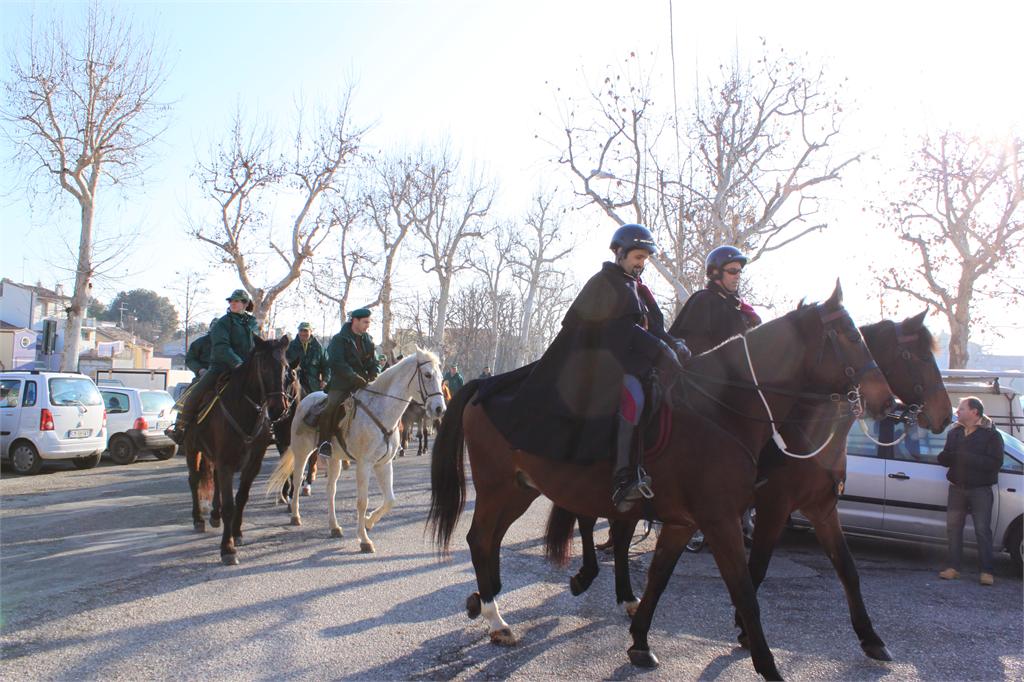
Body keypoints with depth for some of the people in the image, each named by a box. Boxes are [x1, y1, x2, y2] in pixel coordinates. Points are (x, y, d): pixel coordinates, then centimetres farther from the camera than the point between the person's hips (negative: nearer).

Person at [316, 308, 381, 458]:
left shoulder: (368, 340, 14)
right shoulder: (339, 339, -3)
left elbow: (374, 362, 16)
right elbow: (337, 363, -15)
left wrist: (374, 374, -7)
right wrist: (354, 377, -26)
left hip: (363, 383, 5)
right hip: (341, 383, -5)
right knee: (332, 405, -28)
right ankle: (324, 441, -18)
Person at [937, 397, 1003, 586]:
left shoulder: (991, 434, -7)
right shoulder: (954, 432, 10)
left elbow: (995, 462, -17)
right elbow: (945, 458, 12)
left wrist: (966, 457, -24)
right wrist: (945, 456, -13)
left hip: (980, 489, -5)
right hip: (957, 488, 5)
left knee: (982, 530, -3)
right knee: (953, 528, 5)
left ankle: (986, 571, 3)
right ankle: (953, 567, 12)